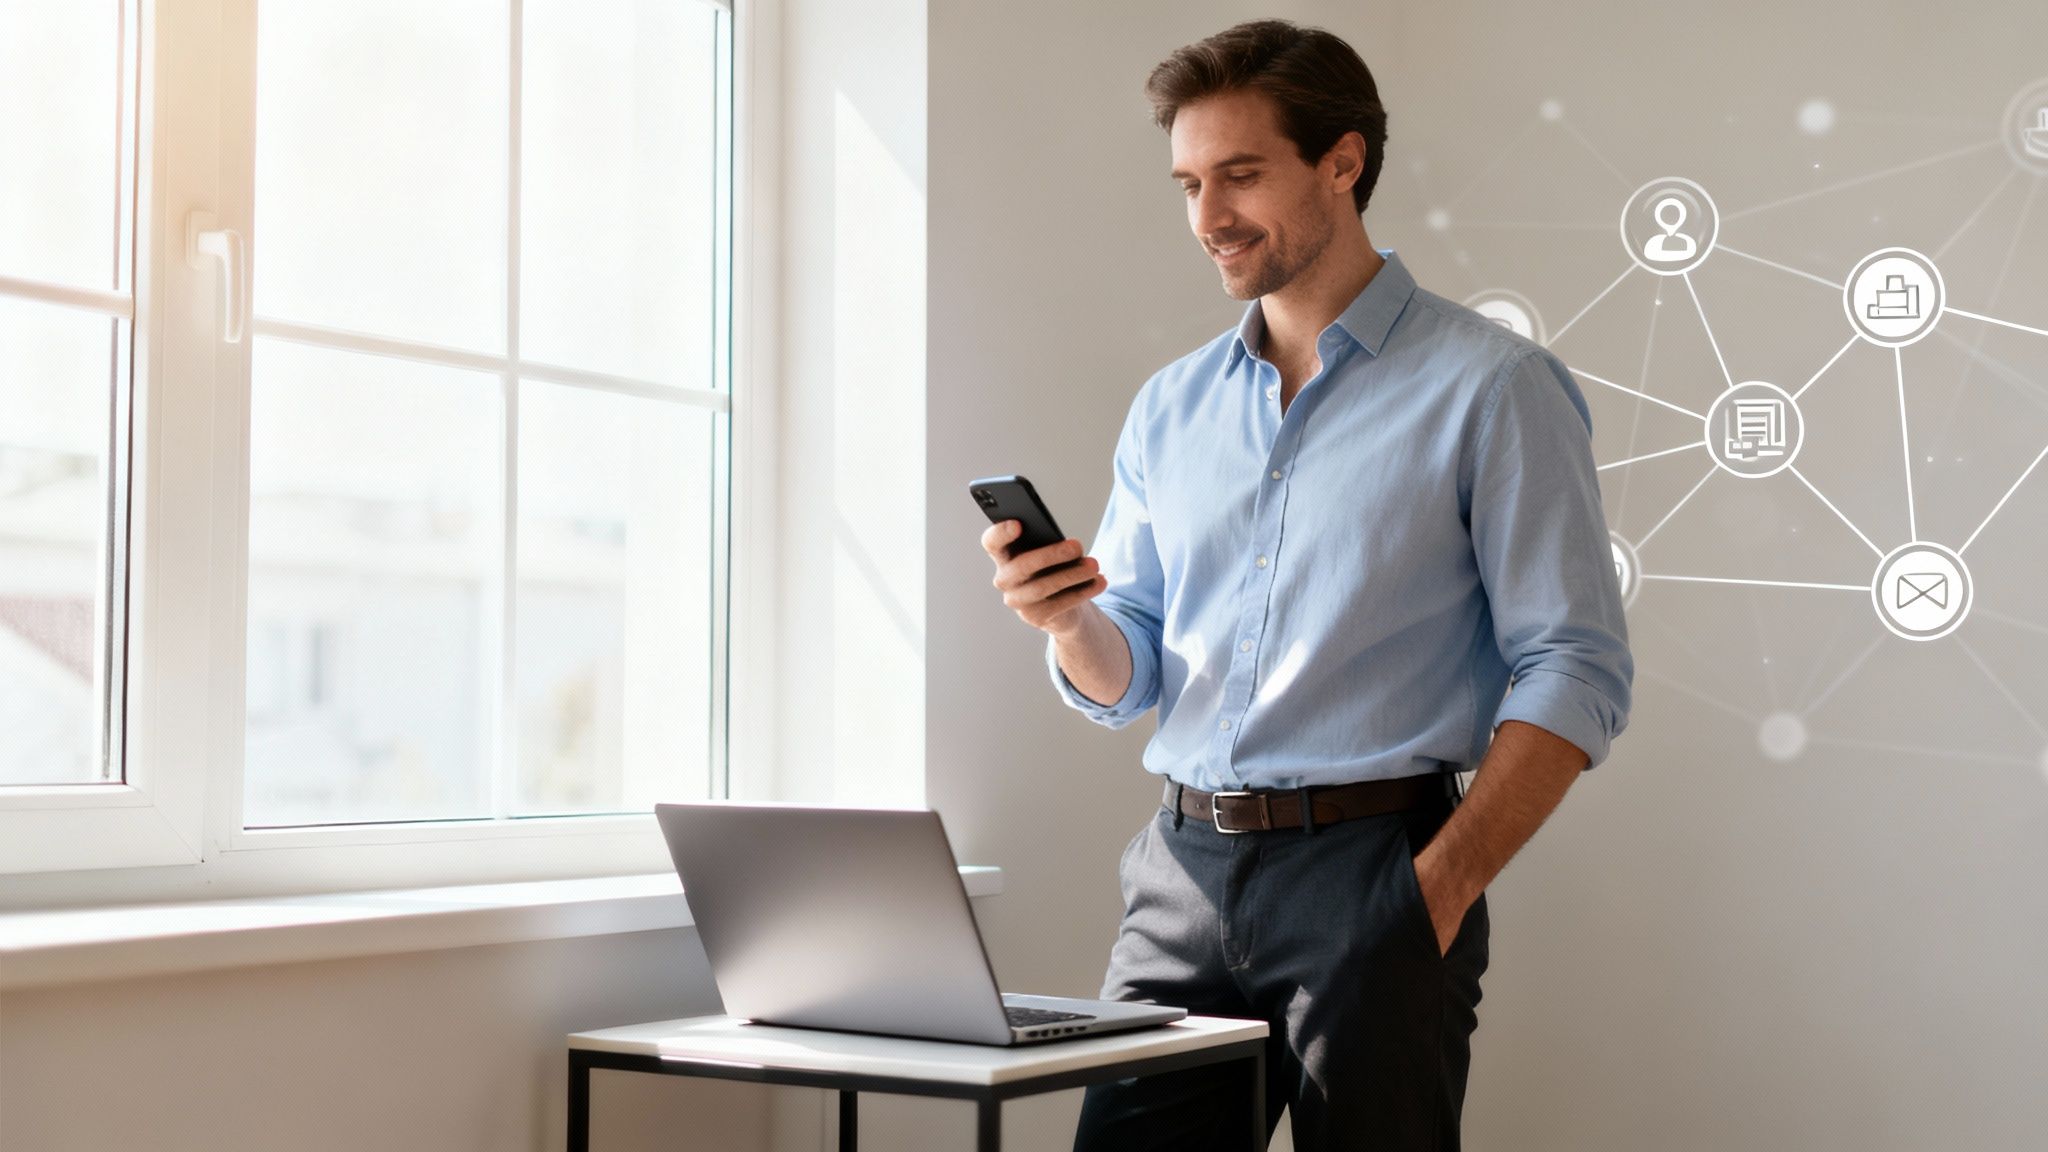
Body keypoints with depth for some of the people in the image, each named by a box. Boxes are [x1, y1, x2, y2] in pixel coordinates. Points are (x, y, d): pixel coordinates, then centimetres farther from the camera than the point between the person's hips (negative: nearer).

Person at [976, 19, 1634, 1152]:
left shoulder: (1490, 388, -3)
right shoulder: (1170, 407, 14)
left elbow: (1575, 674, -8)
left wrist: (1438, 892, -15)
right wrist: (1067, 624, -7)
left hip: (1370, 861, -4)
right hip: (1183, 862, 5)